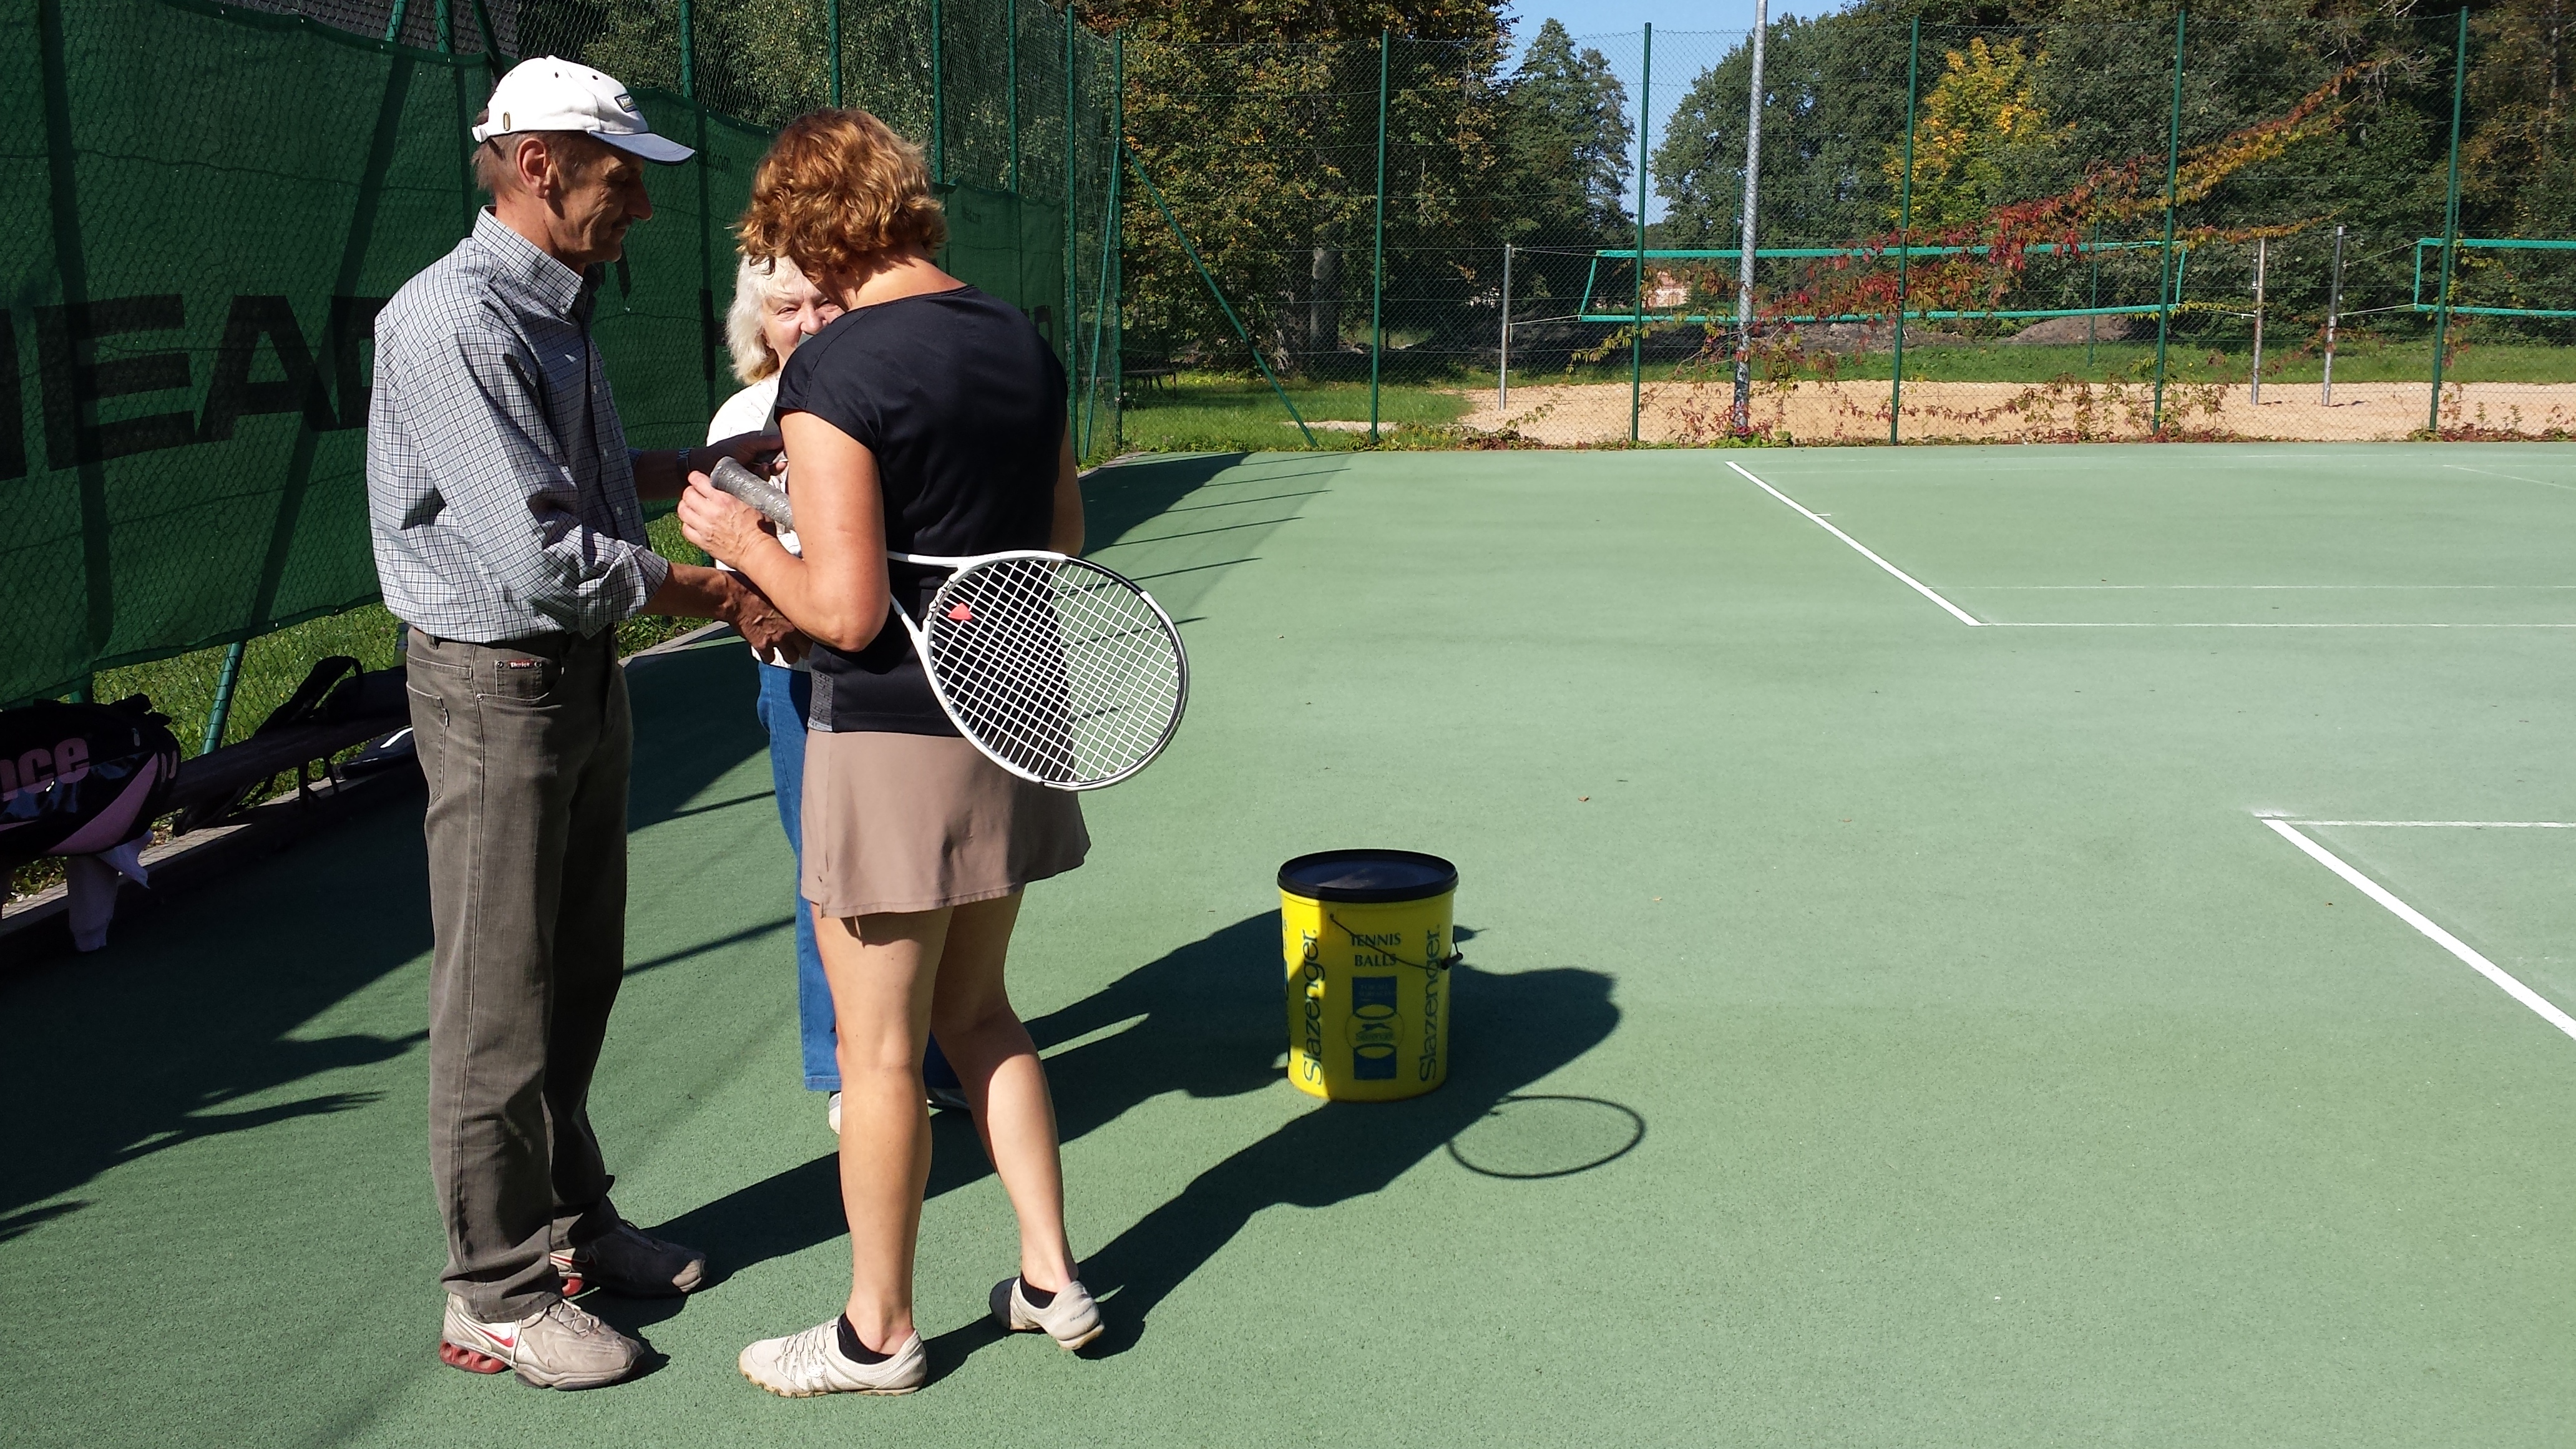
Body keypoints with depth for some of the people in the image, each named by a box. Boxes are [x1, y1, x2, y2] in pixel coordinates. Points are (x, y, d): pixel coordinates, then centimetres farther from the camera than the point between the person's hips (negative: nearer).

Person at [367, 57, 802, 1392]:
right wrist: (714, 596, -16)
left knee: (579, 977, 18)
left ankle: (569, 1221, 33)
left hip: (583, 670, 9)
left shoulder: (559, 307, 11)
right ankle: (495, 1294, 14)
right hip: (493, 688, -9)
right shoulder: (451, 323, -20)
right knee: (499, 1005, 1)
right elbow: (540, 555, -25)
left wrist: (692, 466, 11)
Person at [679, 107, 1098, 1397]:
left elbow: (845, 613, -21)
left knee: (880, 1052, 7)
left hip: (894, 740, -7)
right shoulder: (1022, 342, 5)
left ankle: (879, 1333, 23)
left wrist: (737, 538, -6)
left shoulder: (832, 374, -17)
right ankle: (1051, 1279, 28)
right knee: (975, 1012, 21)